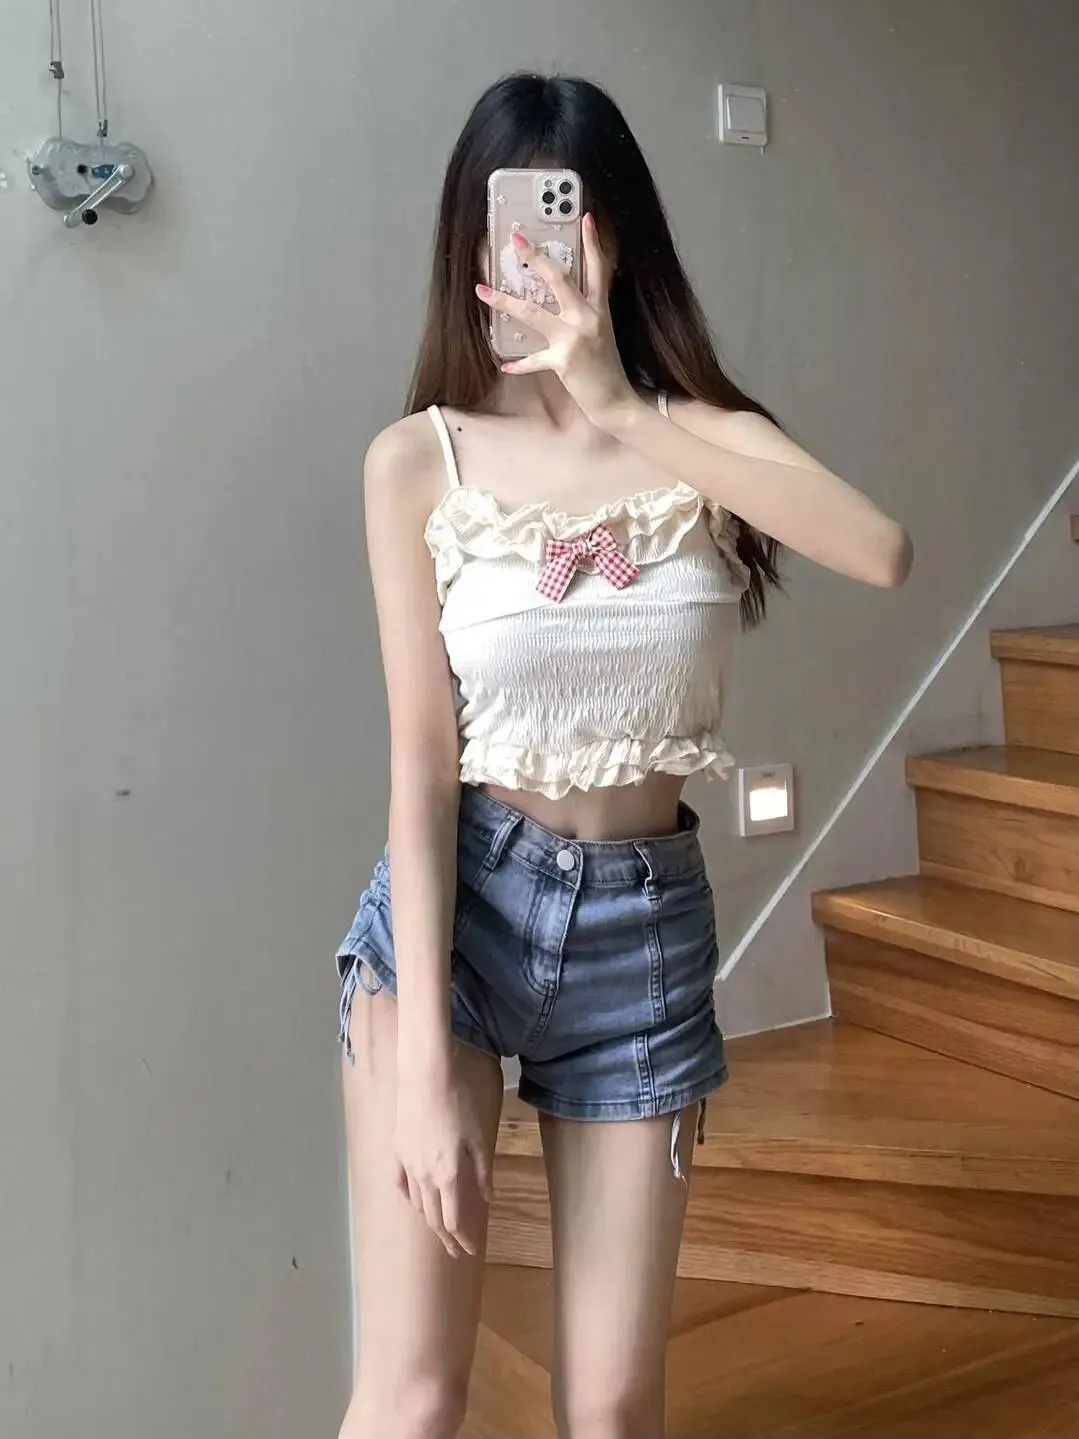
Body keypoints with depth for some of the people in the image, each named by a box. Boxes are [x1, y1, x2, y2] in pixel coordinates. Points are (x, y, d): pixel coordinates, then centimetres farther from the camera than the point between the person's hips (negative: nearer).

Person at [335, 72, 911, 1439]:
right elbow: (421, 758, -10)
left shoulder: (706, 434, -2)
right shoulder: (419, 458, -6)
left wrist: (620, 412, -29)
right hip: (458, 901, -2)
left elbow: (884, 553, -23)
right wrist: (426, 1062, -14)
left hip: (649, 922, 2)